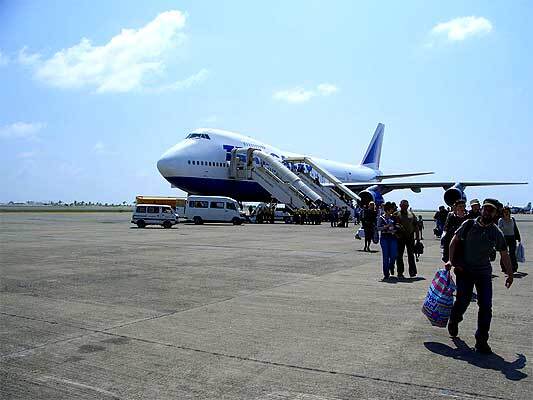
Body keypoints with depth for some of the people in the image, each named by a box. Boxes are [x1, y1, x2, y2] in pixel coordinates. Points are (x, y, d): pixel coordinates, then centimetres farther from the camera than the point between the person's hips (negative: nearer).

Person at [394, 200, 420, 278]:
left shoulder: (411, 214, 11)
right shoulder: (396, 214, 0)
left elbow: (416, 226, 14)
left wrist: (417, 236, 10)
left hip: (410, 237, 3)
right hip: (400, 237, -3)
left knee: (411, 254, 7)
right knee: (399, 255, 3)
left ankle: (412, 271, 15)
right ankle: (400, 273, 10)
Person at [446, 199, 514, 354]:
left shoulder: (496, 233, -1)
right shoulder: (469, 224, -5)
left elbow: (504, 255, 9)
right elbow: (454, 241, 3)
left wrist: (510, 275, 12)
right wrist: (451, 260, -5)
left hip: (483, 272, 2)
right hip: (464, 270, -1)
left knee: (486, 306, -5)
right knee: (463, 300, -3)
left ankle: (481, 340, 7)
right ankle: (454, 321, 30)